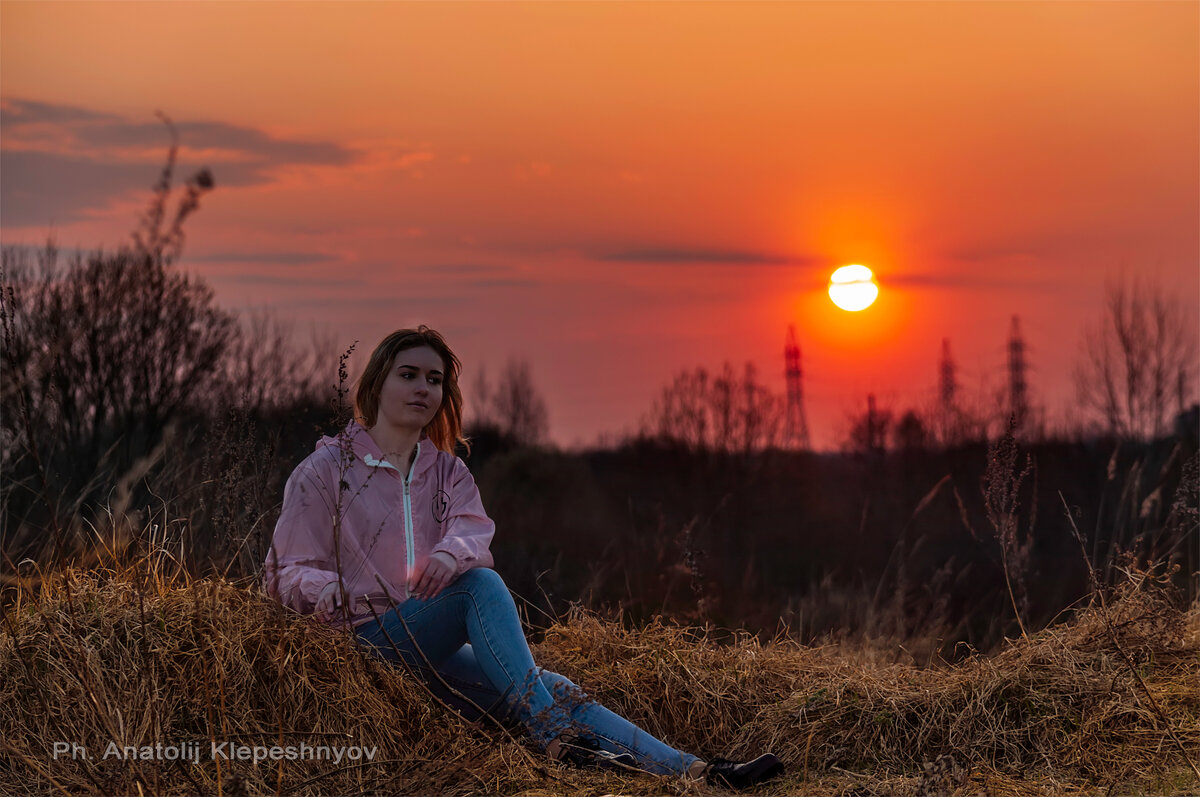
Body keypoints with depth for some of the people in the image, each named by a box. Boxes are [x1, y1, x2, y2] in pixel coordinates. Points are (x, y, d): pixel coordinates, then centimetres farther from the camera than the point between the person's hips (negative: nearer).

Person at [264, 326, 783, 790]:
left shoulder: (447, 472, 17)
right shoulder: (326, 468, 4)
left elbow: (475, 529, -4)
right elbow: (285, 572, 1)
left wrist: (451, 553, -29)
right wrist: (325, 588, -23)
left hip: (438, 654, 5)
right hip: (370, 639, -5)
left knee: (554, 692, -19)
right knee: (481, 584, -30)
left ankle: (693, 772, -33)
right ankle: (558, 737, -41)